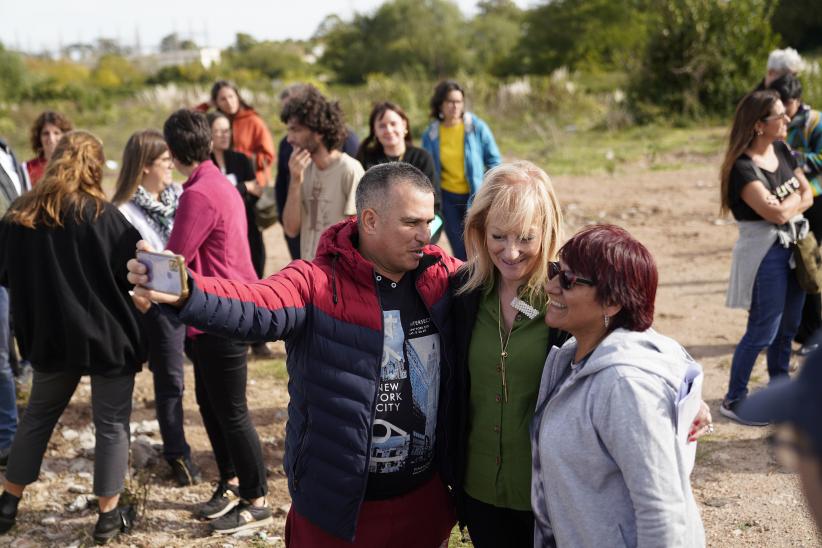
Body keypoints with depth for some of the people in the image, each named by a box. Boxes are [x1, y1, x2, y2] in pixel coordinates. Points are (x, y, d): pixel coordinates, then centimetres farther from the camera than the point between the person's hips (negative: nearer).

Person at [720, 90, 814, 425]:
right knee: (763, 330, -4)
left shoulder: (782, 151, 7)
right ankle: (734, 400, 6)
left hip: (793, 245, 8)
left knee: (788, 326, 15)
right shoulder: (743, 167, -18)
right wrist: (795, 196, -5)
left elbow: (808, 196, 7)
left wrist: (788, 203, -11)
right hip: (765, 251, -8)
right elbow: (778, 213, -23)